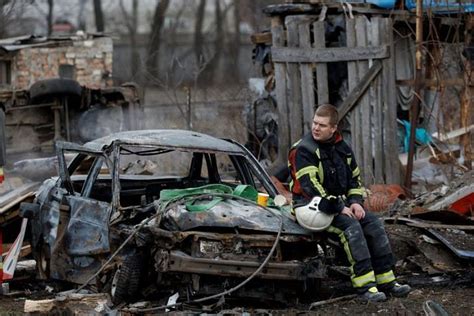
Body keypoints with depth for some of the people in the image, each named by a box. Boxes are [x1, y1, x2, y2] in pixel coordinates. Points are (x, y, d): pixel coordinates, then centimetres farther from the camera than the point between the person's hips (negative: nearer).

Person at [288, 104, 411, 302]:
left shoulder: (341, 148, 10)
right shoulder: (303, 150, -13)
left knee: (374, 224, -10)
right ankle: (365, 286, -32)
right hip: (312, 207, -7)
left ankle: (386, 281, -9)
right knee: (350, 225, -30)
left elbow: (354, 177, 19)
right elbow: (310, 186, -21)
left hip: (341, 204, 7)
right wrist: (338, 208, -22)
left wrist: (355, 201, -1)